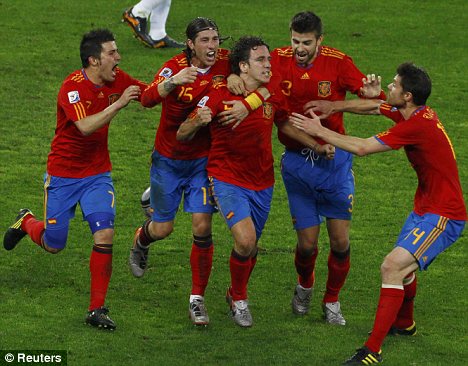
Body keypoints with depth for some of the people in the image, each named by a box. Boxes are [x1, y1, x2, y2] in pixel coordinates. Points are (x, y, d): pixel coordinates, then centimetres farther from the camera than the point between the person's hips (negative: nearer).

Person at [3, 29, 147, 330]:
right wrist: (118, 104, -37)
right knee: (53, 245, 6)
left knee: (105, 235, -15)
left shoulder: (117, 80, -5)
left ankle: (97, 309, -6)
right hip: (63, 174, -4)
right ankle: (26, 223, 43)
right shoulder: (73, 87, -23)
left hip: (98, 174, 4)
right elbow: (86, 126, -36)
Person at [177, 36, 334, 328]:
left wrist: (318, 146, 4)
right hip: (228, 180, -5)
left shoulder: (273, 96, -4)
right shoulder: (219, 97, -16)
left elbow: (285, 124, 16)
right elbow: (183, 136, -14)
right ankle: (238, 298, 4)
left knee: (252, 246, 13)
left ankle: (238, 295, 41)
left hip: (262, 181, 5)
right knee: (245, 241, -21)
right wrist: (197, 122, -37)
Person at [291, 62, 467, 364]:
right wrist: (333, 107, 13)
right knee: (403, 265, 27)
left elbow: (362, 148, -21)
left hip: (443, 216, -11)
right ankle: (404, 324, 53)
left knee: (392, 267, -21)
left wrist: (320, 131, -11)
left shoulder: (417, 125, -25)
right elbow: (374, 106, 21)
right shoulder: (420, 113, 3)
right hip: (426, 207, 11)